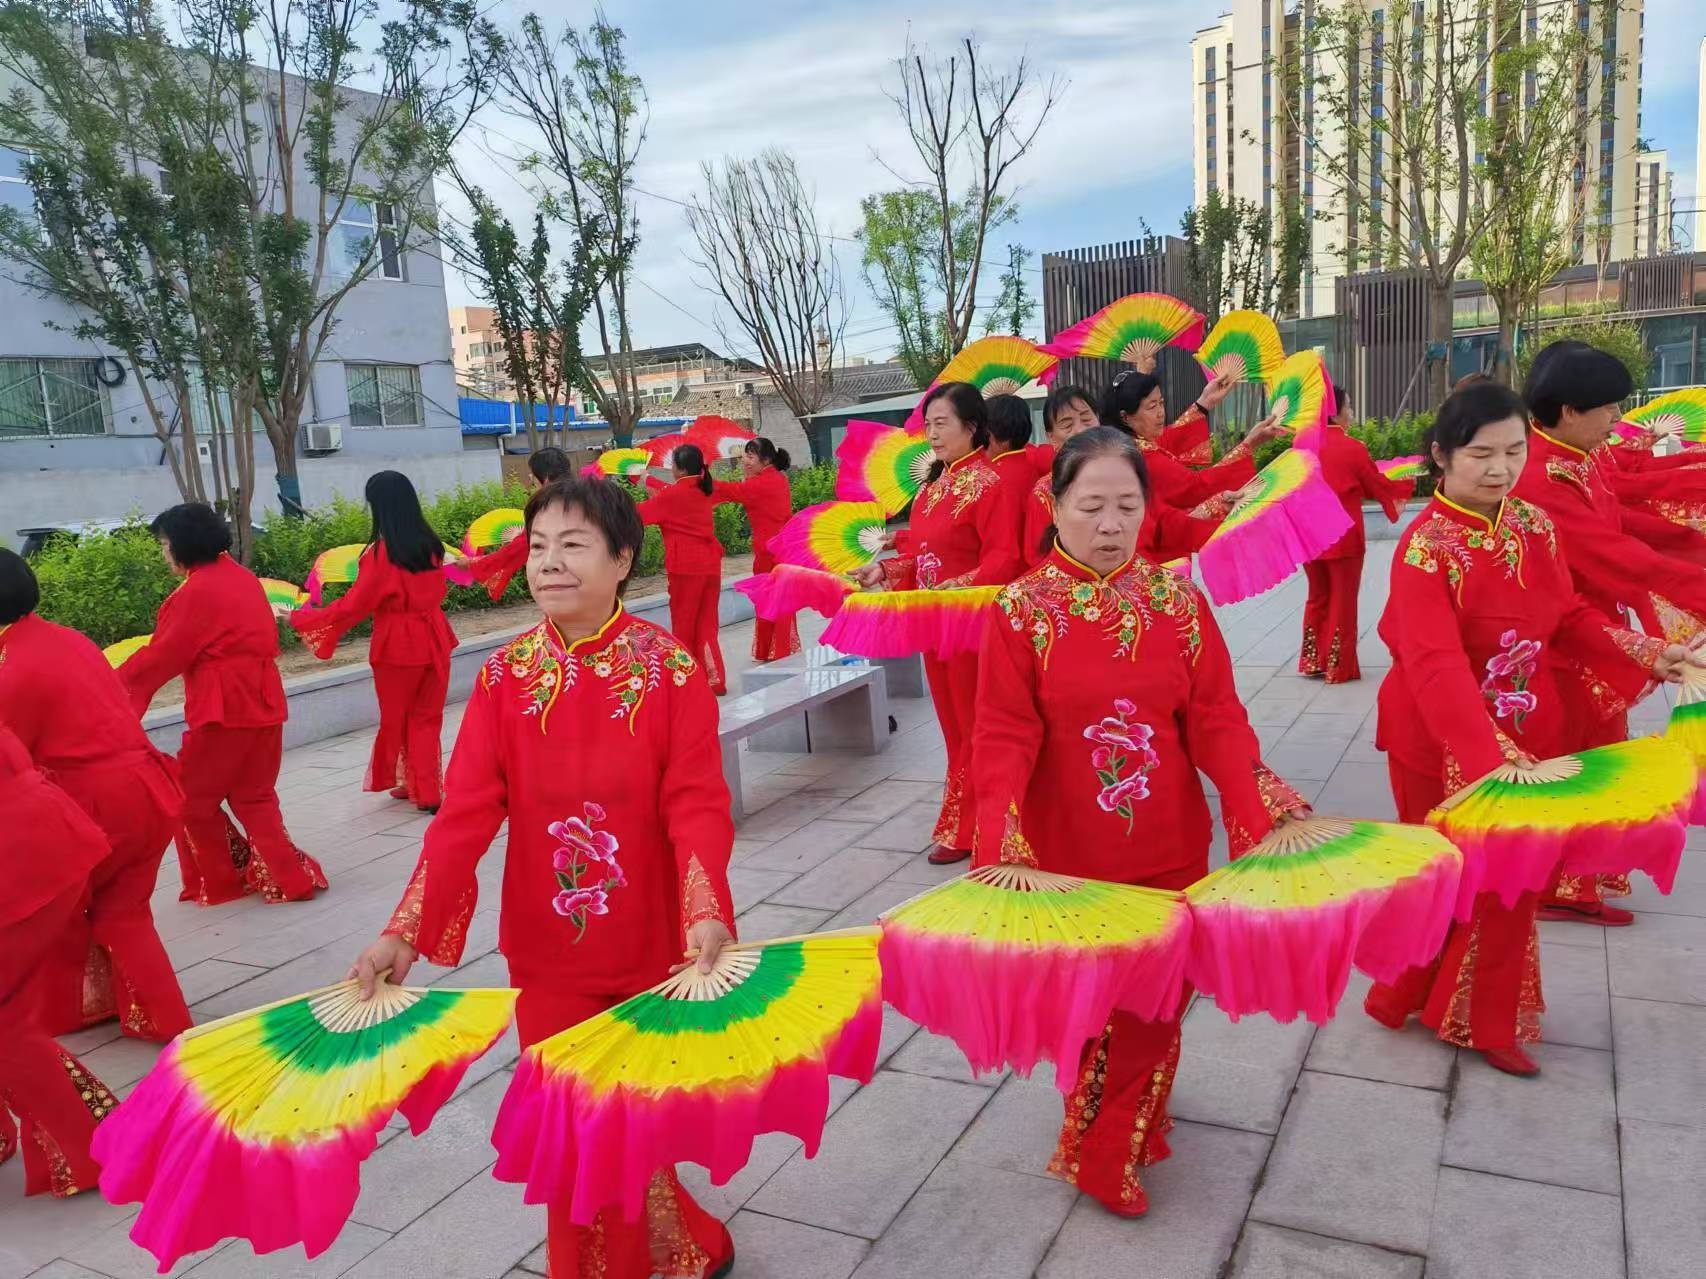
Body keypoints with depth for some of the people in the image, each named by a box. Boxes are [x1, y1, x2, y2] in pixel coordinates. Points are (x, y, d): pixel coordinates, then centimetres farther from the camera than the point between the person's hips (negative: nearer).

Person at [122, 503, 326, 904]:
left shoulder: (195, 593, -13)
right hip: (264, 703, 8)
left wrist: (115, 683, 4)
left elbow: (161, 657, -10)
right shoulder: (243, 577, 11)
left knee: (192, 798, 10)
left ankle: (220, 882, 18)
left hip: (224, 710, -8)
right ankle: (290, 877, 12)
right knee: (254, 796, 16)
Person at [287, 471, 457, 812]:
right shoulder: (430, 544, 0)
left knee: (397, 718, 14)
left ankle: (412, 783, 22)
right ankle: (426, 789, 14)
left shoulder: (380, 553, -16)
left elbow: (352, 605, -16)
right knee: (427, 718, 14)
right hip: (433, 640, 5)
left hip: (397, 645, -5)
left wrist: (298, 616, -7)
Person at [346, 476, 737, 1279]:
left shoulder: (671, 669, -12)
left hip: (653, 941, -2)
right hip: (546, 947, 2)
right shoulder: (506, 676, -5)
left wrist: (707, 912, -32)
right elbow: (465, 812, -9)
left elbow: (697, 804, -17)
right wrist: (406, 931, -18)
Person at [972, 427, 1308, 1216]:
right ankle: (1107, 1130, 40)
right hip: (1067, 852, -2)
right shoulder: (1023, 610, -9)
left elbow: (1217, 719, -5)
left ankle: (1110, 1152, 38)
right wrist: (999, 837, -28)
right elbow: (1005, 736, -14)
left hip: (1169, 847, 3)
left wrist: (1257, 810, -19)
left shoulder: (1176, 600, -2)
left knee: (1156, 998, 14)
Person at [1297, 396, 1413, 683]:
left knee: (1318, 598, 18)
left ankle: (1312, 661, 19)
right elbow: (1378, 486, 1)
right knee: (1342, 602, 6)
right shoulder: (1352, 447, -11)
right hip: (1342, 537, -5)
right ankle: (1339, 667, 12)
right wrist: (1407, 484, 19)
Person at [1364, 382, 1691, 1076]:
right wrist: (1494, 753, -44)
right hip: (1443, 744, -6)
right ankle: (1405, 996, 36)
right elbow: (1437, 666, -33)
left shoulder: (1535, 525, -1)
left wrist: (1651, 654, -6)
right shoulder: (1426, 545, -22)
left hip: (1529, 734, 6)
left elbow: (1570, 617, 9)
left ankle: (1491, 1024, 33)